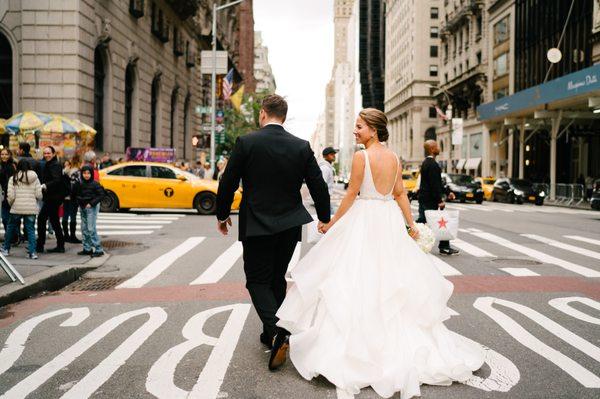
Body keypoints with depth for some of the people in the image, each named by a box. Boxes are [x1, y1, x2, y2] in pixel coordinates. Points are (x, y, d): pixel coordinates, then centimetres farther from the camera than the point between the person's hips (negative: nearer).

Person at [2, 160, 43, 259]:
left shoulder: (13, 179, -1)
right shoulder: (35, 179, 2)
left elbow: (11, 196, -6)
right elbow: (39, 195, -2)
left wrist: (11, 204, 14)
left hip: (17, 208, 0)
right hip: (31, 209, 0)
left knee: (11, 228, 17)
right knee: (31, 230, 5)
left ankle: (6, 249, 30)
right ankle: (32, 252, 0)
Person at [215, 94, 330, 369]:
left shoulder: (246, 143, -9)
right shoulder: (302, 147, -1)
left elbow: (228, 183, -5)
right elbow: (318, 186, 1)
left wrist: (222, 214, 11)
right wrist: (325, 220, 15)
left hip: (256, 225, -3)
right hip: (289, 225, 4)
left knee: (258, 281, 6)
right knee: (277, 279, 18)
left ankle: (276, 332, -14)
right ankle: (272, 334, 27)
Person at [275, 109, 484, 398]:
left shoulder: (361, 156, -13)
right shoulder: (395, 158, 7)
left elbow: (351, 195, -11)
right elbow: (400, 194, 7)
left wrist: (332, 223, -2)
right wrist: (411, 224, 11)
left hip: (364, 219, -6)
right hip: (390, 221, 7)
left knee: (359, 278, 2)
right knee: (391, 278, 15)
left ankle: (358, 342, 8)